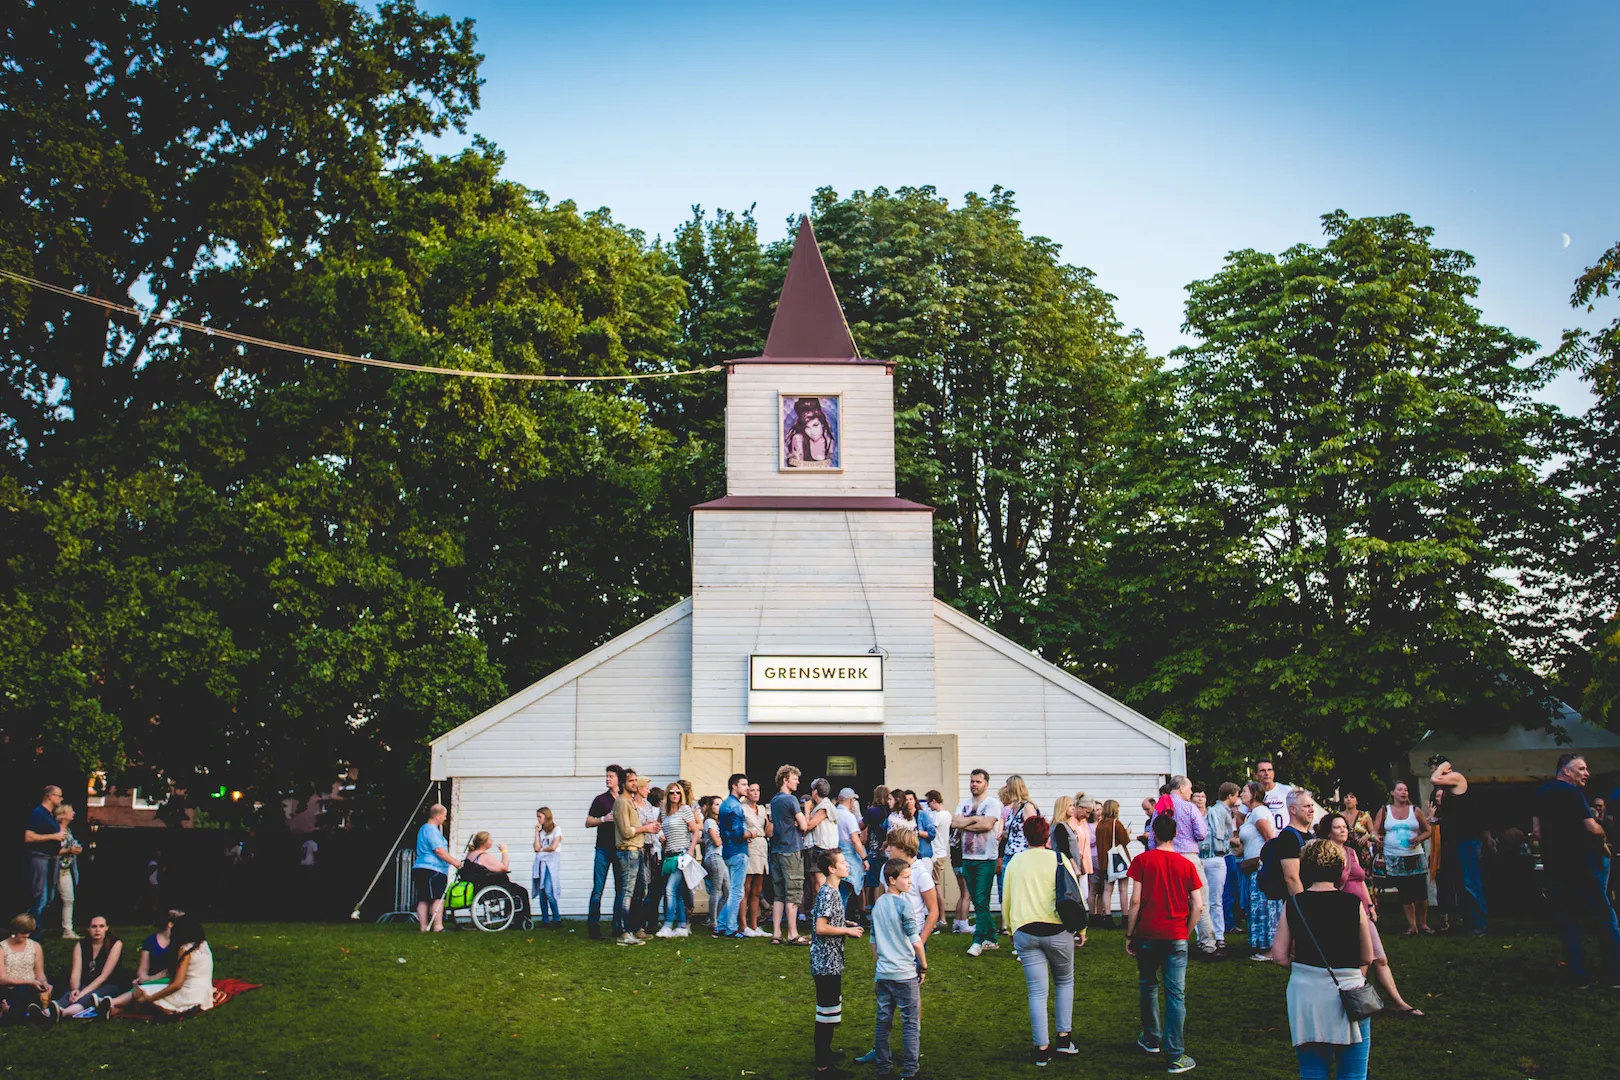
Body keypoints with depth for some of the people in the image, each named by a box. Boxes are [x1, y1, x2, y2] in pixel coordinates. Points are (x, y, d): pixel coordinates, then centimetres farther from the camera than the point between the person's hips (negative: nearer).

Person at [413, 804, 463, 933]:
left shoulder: (423, 829, 23)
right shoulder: (432, 830, -11)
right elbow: (439, 850, -17)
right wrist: (454, 862, -11)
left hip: (420, 869, 11)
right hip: (433, 869, -11)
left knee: (423, 900, 8)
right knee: (438, 898, -10)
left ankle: (424, 926, 9)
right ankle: (438, 926, -13)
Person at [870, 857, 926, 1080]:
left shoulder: (877, 905, 7)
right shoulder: (904, 906, -14)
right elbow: (916, 942, -15)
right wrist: (924, 966, -2)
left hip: (882, 972, 7)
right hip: (905, 973, -7)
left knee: (883, 1022, 11)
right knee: (911, 1023, 2)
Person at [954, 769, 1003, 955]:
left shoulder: (992, 803, -4)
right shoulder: (964, 804, 13)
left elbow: (987, 824, -20)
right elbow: (954, 823, -2)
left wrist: (965, 825, -9)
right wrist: (975, 818, -12)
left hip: (986, 859, -6)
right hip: (967, 858, 6)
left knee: (981, 901, -10)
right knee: (977, 902, 10)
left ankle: (978, 941, -7)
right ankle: (991, 938, 19)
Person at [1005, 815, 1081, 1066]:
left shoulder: (1014, 863, 9)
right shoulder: (1058, 858, 1)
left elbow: (1006, 901, 14)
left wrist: (1011, 932, 25)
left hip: (1025, 932, 1)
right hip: (1057, 930, -1)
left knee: (1037, 992, 4)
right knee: (1064, 981, 20)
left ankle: (1042, 1048, 3)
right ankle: (1064, 1037, 14)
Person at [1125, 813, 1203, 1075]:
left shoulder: (1142, 860, -3)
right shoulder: (1186, 864, 1)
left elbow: (1135, 900, -7)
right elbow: (1198, 905, -1)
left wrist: (1129, 935, 1)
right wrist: (1185, 933, 12)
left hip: (1147, 935, 0)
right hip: (1176, 937, 0)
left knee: (1148, 986, 19)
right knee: (1176, 994, -1)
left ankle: (1151, 1039, 33)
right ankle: (1174, 1057, -3)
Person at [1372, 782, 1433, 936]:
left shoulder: (1415, 811, 6)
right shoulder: (1384, 811, 5)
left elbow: (1427, 831, 10)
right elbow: (1375, 830, 3)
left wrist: (1419, 838, -10)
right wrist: (1376, 837, -19)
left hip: (1415, 856, 0)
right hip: (1394, 858, 0)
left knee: (1421, 892, -2)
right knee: (1404, 894, 4)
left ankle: (1422, 924, 12)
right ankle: (1412, 925, 11)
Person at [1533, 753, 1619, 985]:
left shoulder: (1541, 792, 11)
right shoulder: (1572, 792, -12)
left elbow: (1538, 830, 15)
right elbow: (1592, 828, -17)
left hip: (1554, 862, 7)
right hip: (1580, 861, -7)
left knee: (1567, 916, 10)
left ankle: (1577, 971, 7)